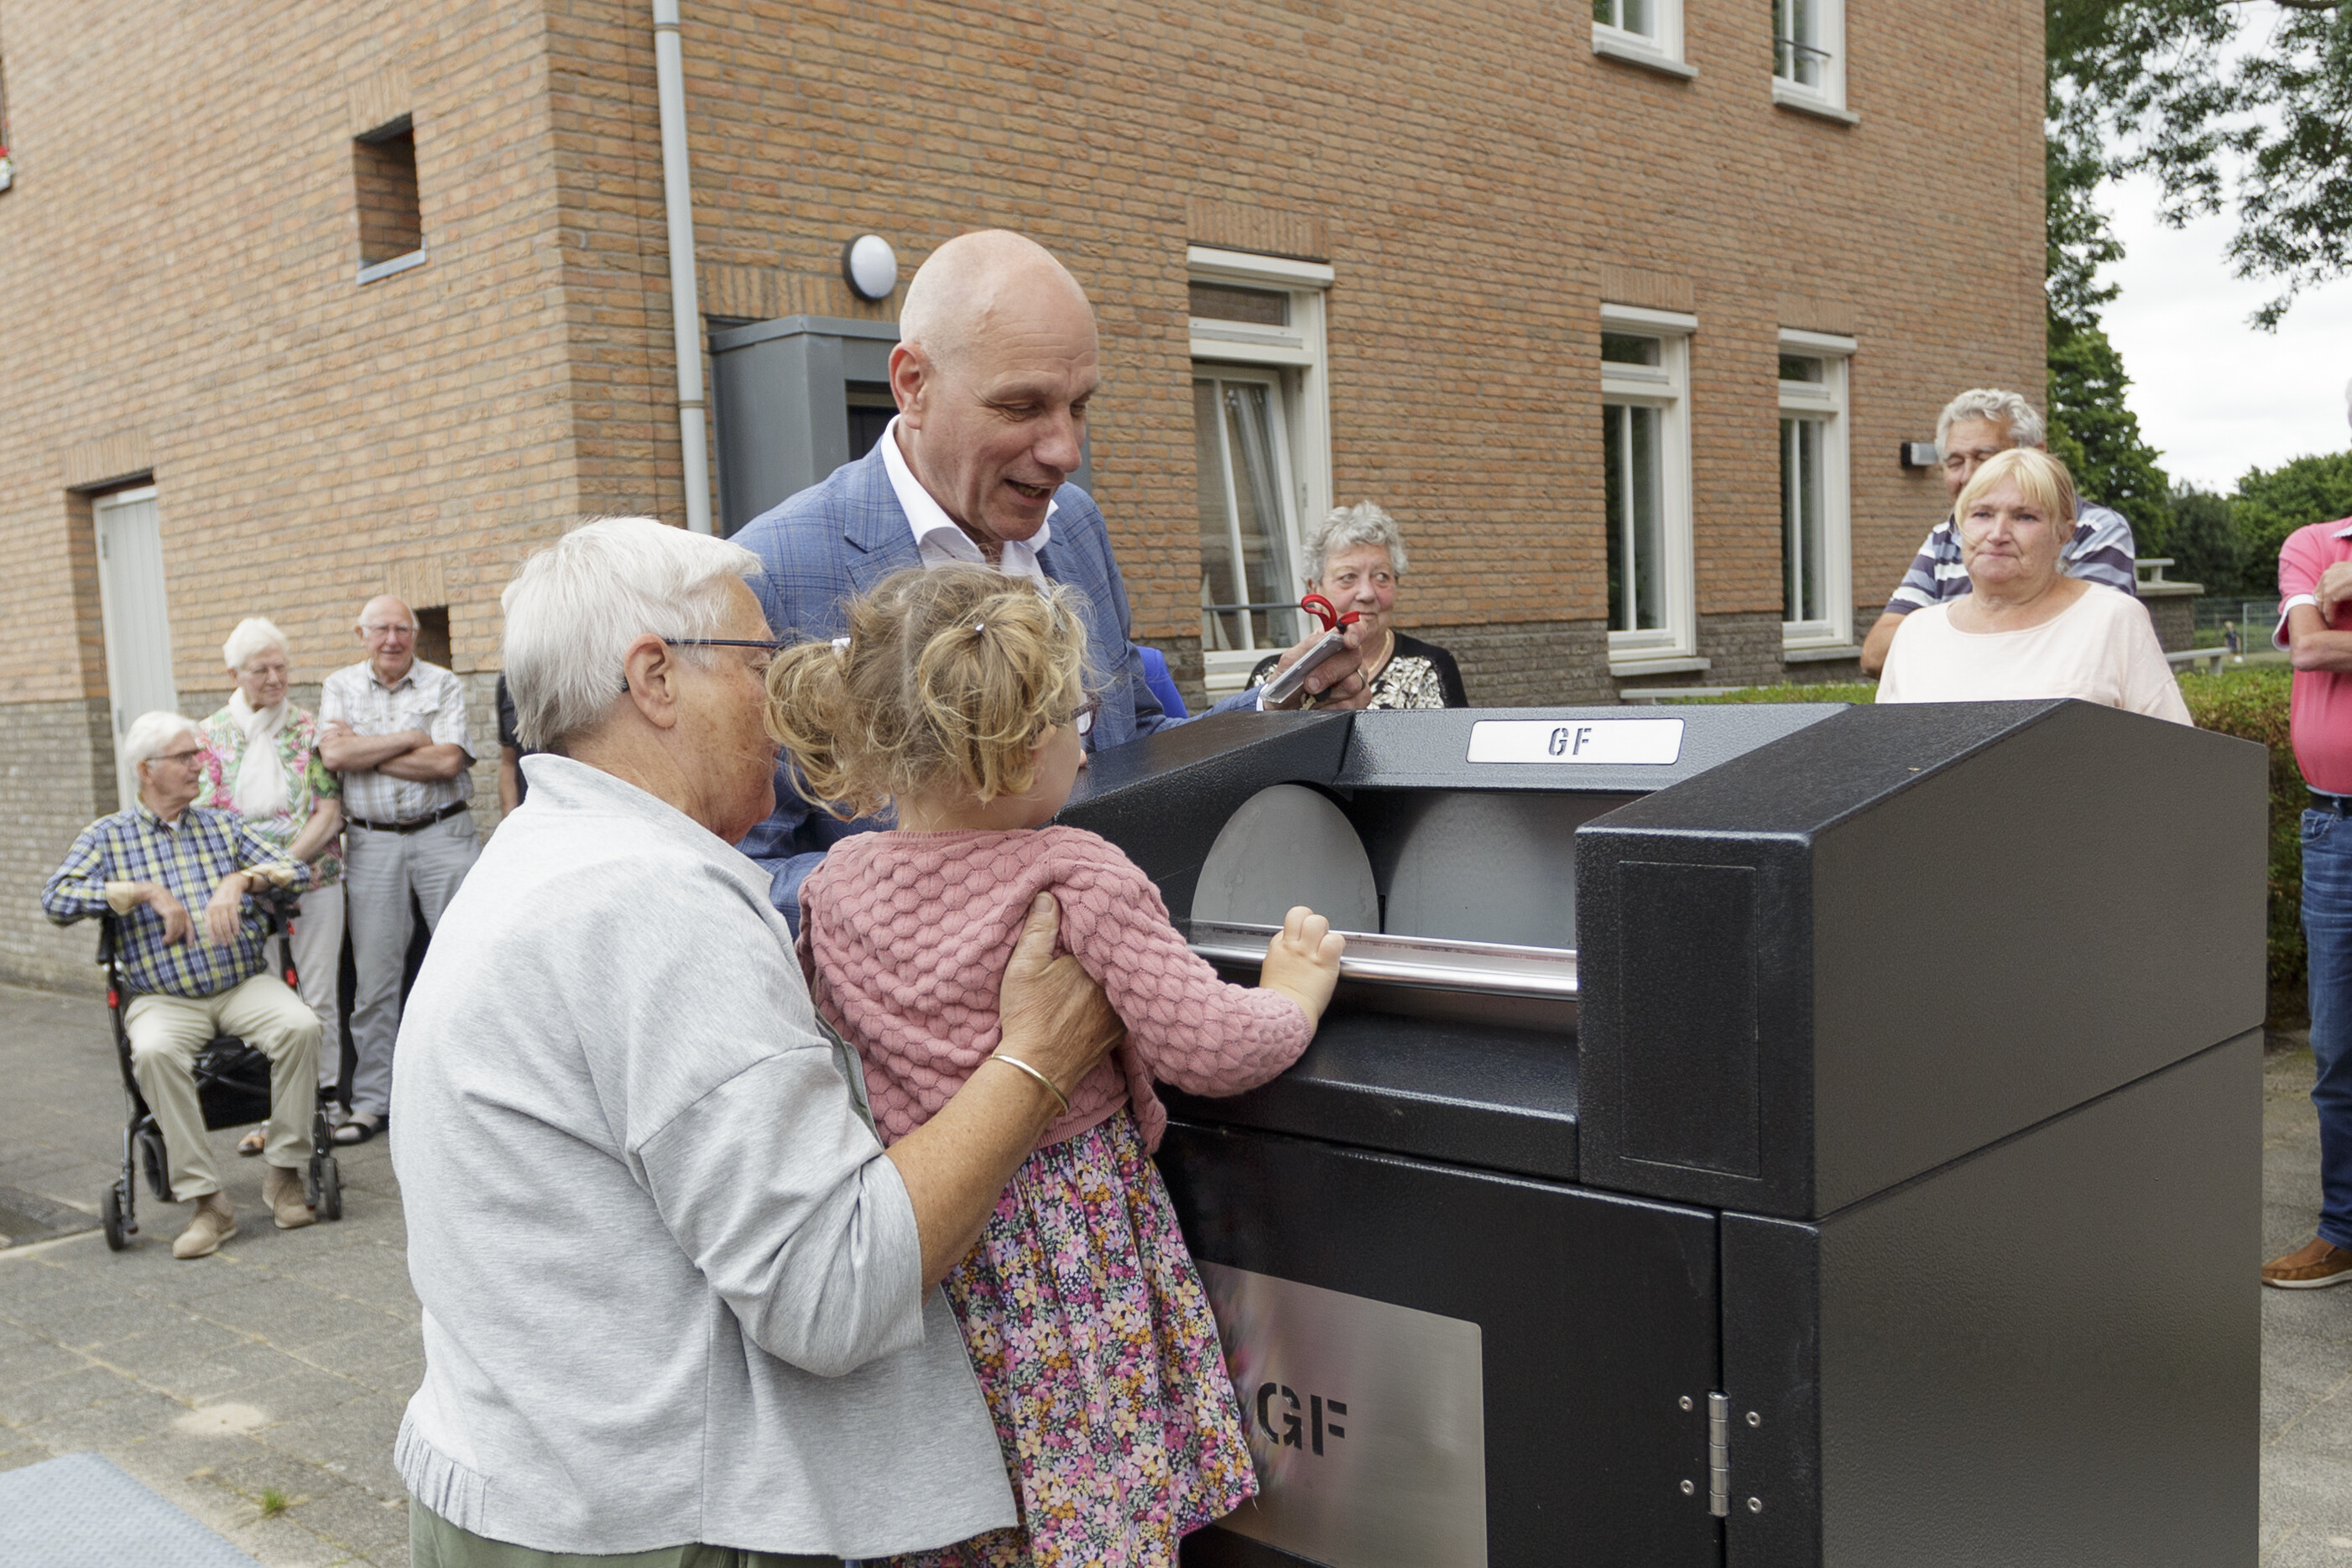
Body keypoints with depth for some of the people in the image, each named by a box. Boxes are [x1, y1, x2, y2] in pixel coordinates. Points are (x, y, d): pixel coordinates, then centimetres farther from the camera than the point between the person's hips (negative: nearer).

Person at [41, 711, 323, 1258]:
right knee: (153, 1051, -34)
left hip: (245, 984, 2)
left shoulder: (224, 825, 16)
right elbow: (57, 899, -6)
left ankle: (285, 1172, -16)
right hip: (163, 998, -2)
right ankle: (206, 1200, -27)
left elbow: (297, 872, 7)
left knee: (300, 1025, -29)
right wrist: (147, 893, -12)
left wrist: (241, 880, -11)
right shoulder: (108, 836, 9)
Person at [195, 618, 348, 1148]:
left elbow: (330, 811, -1)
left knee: (320, 996, 3)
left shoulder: (308, 730, 4)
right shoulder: (210, 736, 5)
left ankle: (326, 1099, 15)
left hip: (314, 878, 0)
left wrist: (287, 861, -13)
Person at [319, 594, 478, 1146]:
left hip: (442, 835, -1)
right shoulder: (339, 687, 9)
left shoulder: (443, 685, 3)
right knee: (374, 976, 5)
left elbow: (446, 762, -10)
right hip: (372, 843, 1)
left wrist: (365, 750, -8)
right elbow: (335, 754, -8)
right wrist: (411, 738, -8)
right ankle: (371, 1100, 13)